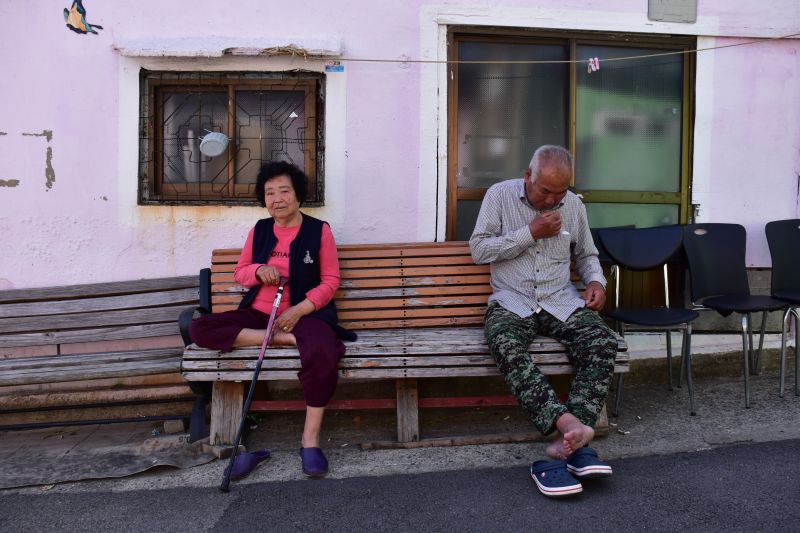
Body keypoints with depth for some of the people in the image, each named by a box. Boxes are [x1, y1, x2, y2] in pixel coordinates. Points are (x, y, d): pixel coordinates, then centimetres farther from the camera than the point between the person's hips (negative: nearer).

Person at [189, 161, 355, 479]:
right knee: (199, 329, -20)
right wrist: (259, 270, -9)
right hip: (258, 314, 4)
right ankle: (284, 340, -22)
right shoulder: (259, 230, 11)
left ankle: (310, 439, -23)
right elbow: (240, 273, 16)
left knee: (323, 351, -39)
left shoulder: (319, 231, 0)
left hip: (304, 313, -4)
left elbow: (330, 281, -1)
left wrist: (298, 310, -16)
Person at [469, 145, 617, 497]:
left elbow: (586, 254, 23)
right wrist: (530, 232, -11)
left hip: (561, 302, 3)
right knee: (507, 347, -36)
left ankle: (566, 440, -33)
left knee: (603, 342, -26)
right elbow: (478, 249, -7)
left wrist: (596, 280, 1)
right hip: (512, 302, -3)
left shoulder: (574, 205, 11)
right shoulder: (500, 195, 1)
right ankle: (568, 423, -45)